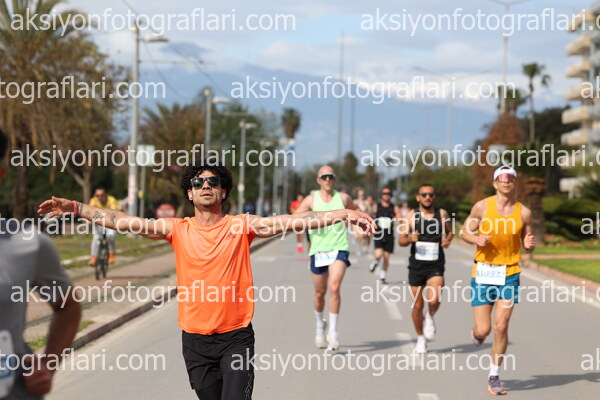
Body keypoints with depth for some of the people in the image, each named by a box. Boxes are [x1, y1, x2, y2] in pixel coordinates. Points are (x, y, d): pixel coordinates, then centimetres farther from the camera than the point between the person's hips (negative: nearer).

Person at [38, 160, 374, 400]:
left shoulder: (241, 226, -2)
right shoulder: (178, 230, 3)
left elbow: (289, 222, -12)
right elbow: (126, 222, -1)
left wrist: (344, 214, -23)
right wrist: (75, 208, -8)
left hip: (236, 336, -3)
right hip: (196, 339, 3)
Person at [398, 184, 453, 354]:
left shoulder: (442, 214, 2)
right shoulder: (411, 215, 0)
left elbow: (450, 231, 19)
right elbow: (401, 240, 0)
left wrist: (448, 240, -3)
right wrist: (410, 239, -22)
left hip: (436, 265, -1)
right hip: (416, 265, 1)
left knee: (434, 300, -21)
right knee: (417, 306, 7)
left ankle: (430, 318, 14)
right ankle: (421, 339, 27)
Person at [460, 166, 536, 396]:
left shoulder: (523, 212, 2)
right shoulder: (482, 206, -3)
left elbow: (527, 247, 13)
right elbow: (465, 232, 6)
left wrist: (530, 245, -11)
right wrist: (476, 239, -15)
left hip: (509, 274, 1)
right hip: (483, 273, -1)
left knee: (501, 327, -8)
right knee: (483, 330, -4)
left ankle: (494, 376, 8)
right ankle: (476, 332, 35)